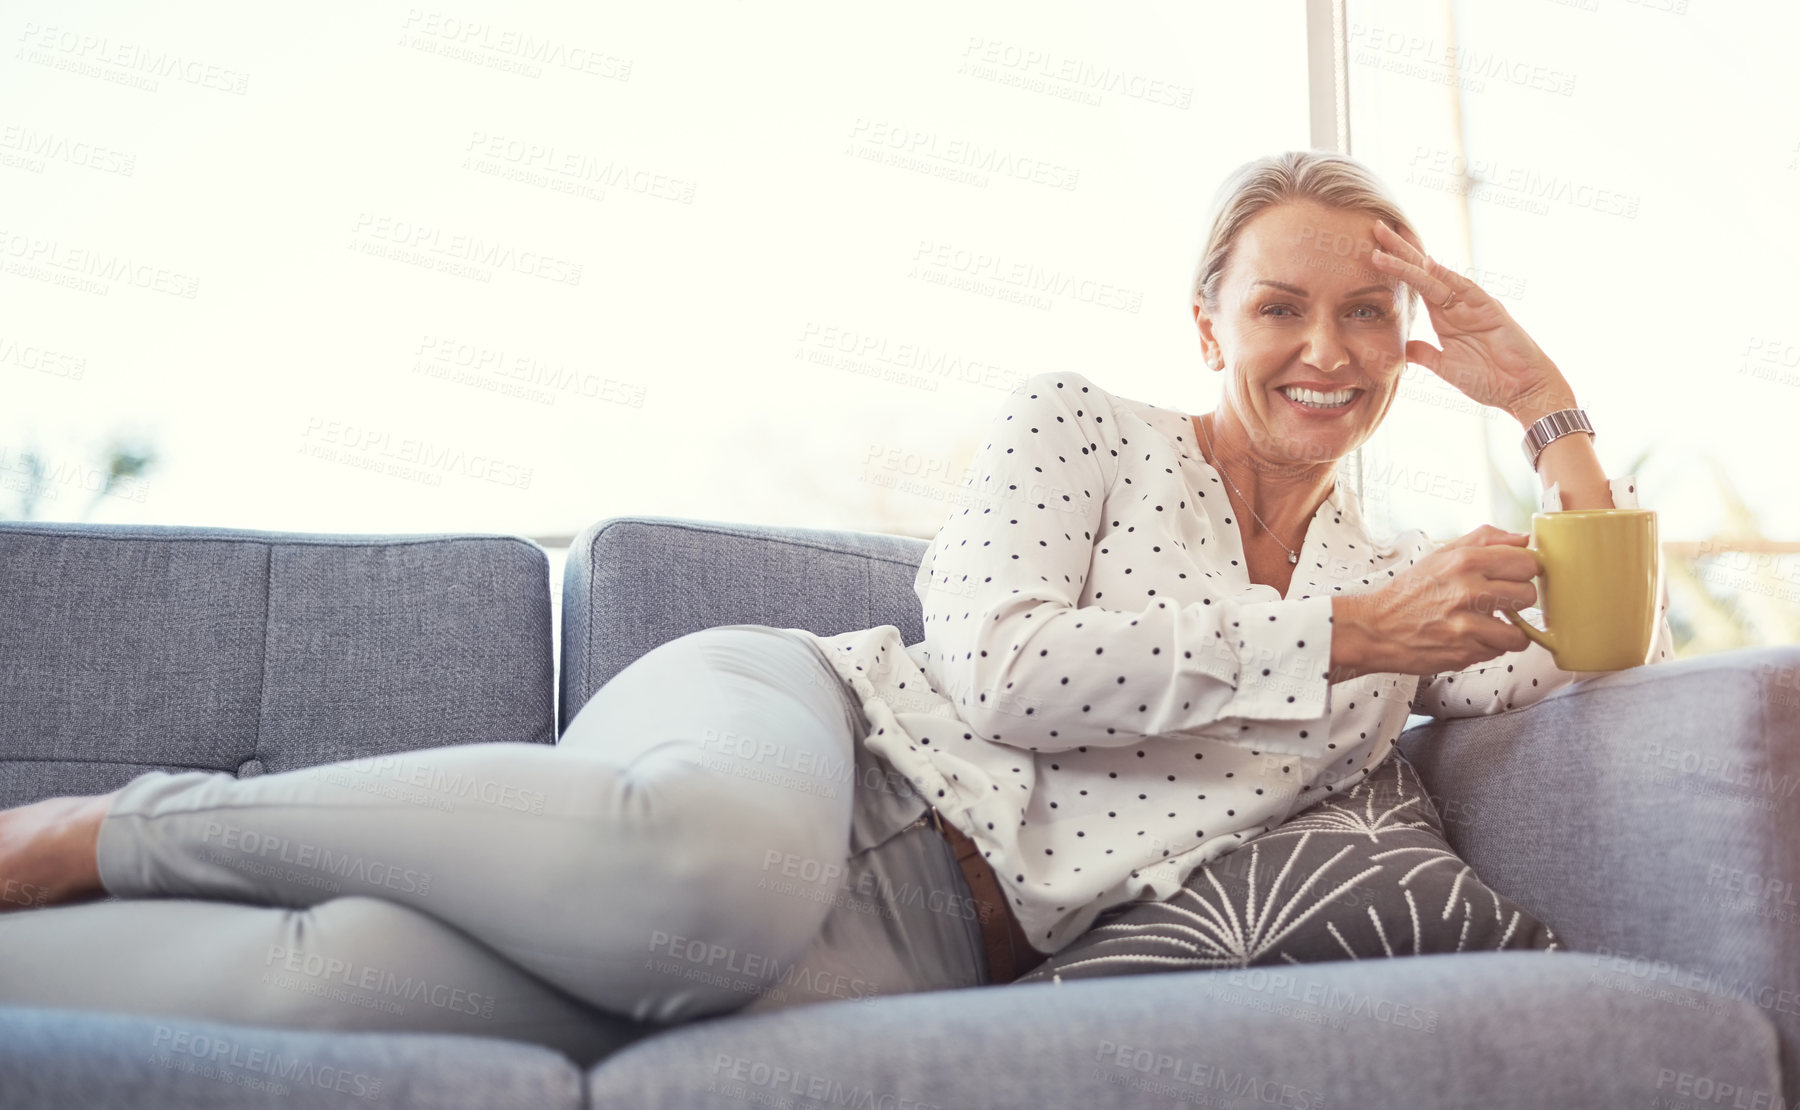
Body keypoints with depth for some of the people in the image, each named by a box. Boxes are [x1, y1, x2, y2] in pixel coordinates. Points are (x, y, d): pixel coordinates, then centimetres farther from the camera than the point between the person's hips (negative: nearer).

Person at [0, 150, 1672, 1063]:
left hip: (925, 955, 2)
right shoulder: (1078, 424, 9)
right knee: (700, 862, -44)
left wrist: (1548, 403, 12)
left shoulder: (1390, 583, 23)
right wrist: (1337, 638, -7)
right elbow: (997, 666, -7)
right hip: (805, 726, -1)